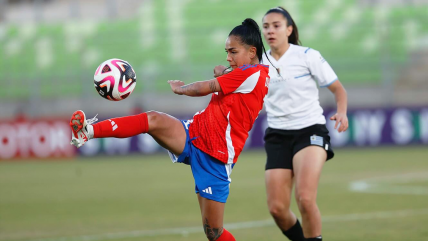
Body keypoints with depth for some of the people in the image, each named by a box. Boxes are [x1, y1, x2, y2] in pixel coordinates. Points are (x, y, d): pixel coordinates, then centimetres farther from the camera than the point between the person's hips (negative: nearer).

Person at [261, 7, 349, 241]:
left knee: (305, 198, -25)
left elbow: (338, 89, 0)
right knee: (277, 208, -6)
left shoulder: (308, 56, -6)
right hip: (277, 136, 4)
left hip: (310, 131, -4)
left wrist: (342, 113, -19)